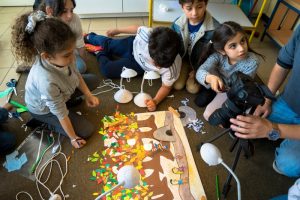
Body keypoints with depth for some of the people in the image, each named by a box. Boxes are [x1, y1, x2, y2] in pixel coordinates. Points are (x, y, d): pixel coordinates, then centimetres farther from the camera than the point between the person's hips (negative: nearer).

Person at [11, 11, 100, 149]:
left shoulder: (60, 56, -29)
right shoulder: (47, 81, -46)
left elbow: (76, 75, -5)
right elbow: (61, 114, -32)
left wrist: (88, 95, -12)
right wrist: (73, 138, -18)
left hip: (62, 92, 6)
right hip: (43, 109, -6)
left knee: (94, 80, 6)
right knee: (86, 131, -6)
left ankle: (67, 98, 17)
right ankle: (43, 122, 8)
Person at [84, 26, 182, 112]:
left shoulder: (172, 69, -44)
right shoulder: (148, 34, -43)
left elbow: (166, 87, -23)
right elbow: (137, 28, -18)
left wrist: (155, 101, -43)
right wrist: (117, 30, -1)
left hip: (139, 65, 0)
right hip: (133, 44, 1)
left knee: (107, 70, 4)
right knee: (107, 44, 26)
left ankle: (100, 54, 42)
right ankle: (89, 37, 63)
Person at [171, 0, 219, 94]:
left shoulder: (214, 27, -27)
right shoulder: (177, 23, -17)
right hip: (183, 58, 2)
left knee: (193, 89, -12)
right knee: (177, 86, -10)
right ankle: (186, 71, 18)